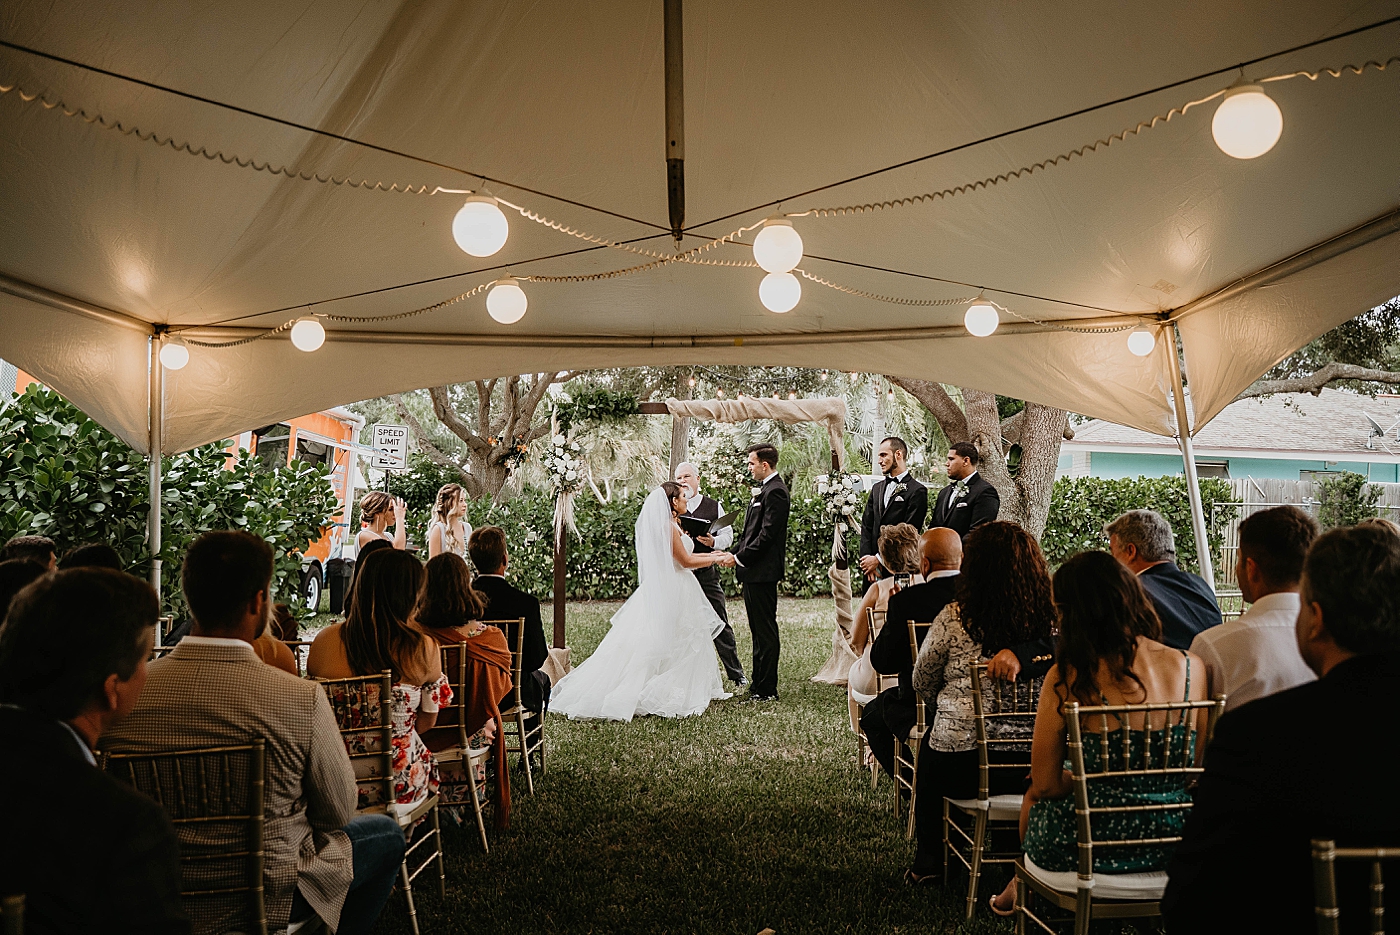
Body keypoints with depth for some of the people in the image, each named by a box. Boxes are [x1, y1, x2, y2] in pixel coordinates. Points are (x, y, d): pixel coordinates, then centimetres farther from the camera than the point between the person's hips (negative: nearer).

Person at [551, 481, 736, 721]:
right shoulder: (669, 526, -16)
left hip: (659, 591, 9)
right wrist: (717, 559, -4)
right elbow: (686, 561, -14)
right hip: (672, 592, -9)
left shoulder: (669, 524, 13)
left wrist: (711, 554, 18)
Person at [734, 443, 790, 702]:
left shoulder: (775, 491, -15)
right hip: (754, 573, 11)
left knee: (766, 631, -4)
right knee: (759, 631, 15)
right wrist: (733, 553, 8)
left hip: (763, 572, -11)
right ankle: (759, 685, 23)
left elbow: (767, 535, -20)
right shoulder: (764, 490, 17)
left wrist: (740, 557, -17)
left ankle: (766, 690, 1)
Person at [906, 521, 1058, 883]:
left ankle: (929, 858, 44)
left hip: (959, 769, -3)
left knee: (930, 742, 31)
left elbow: (922, 683, 3)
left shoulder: (953, 618, -13)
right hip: (1033, 766, 3)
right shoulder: (1052, 619, -7)